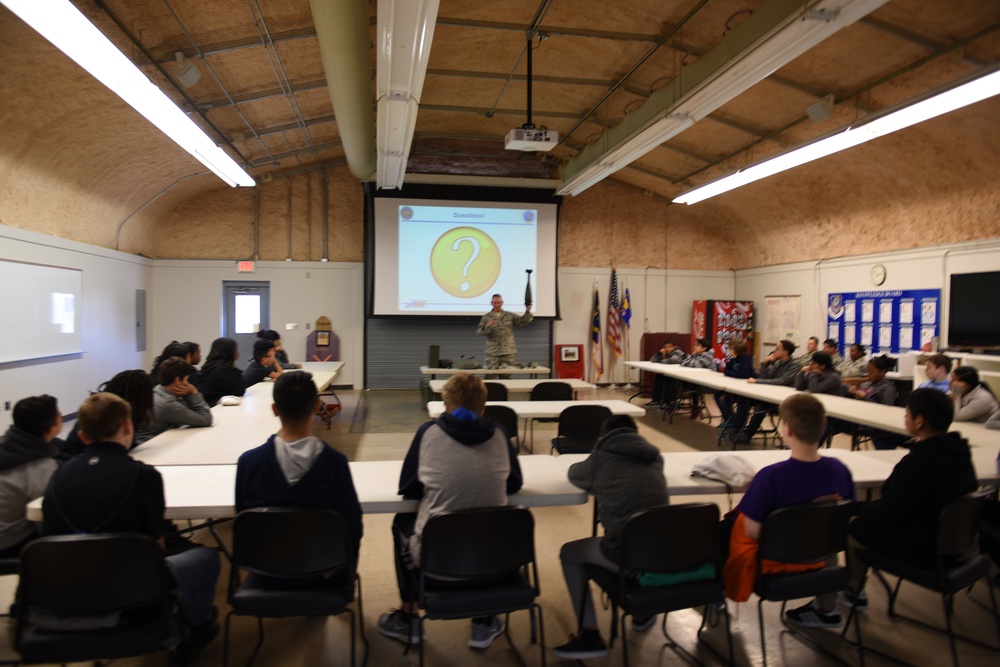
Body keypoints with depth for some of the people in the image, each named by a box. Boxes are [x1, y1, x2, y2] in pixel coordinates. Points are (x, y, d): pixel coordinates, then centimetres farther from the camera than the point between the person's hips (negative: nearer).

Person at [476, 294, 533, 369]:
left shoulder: (510, 316, 9)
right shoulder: (486, 317, 6)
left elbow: (523, 322, 3)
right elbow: (479, 331, 0)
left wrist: (527, 311, -12)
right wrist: (487, 326, -19)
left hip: (508, 352, 1)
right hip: (492, 353, -1)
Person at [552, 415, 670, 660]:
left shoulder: (601, 456, 7)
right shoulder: (654, 456, 15)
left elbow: (573, 473, 26)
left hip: (625, 555, -5)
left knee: (569, 553, 22)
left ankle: (590, 635, 16)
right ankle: (642, 613, 50)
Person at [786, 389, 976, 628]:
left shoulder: (918, 462, -29)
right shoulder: (960, 451, -1)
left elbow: (887, 514, -20)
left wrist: (856, 507, -4)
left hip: (918, 548, -9)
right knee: (862, 520, 25)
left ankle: (826, 609, 12)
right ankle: (855, 591, 38)